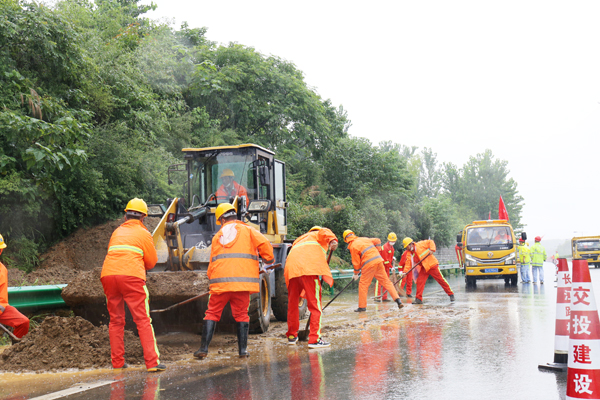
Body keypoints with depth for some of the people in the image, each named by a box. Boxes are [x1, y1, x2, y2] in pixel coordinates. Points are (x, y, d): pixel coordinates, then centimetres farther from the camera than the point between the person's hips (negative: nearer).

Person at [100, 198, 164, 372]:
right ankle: (152, 362, -10)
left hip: (108, 275, 4)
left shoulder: (117, 232, 23)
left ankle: (117, 361, 15)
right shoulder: (143, 233, 10)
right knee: (143, 320, -4)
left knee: (116, 320, 14)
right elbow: (152, 262, 15)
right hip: (131, 276, -4)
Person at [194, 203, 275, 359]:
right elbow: (264, 243, -7)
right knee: (241, 315, 8)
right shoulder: (247, 231, 9)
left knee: (212, 314, 9)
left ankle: (204, 348, 6)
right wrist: (269, 260, 9)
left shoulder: (217, 236, 17)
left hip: (220, 282, 1)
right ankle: (243, 350, 8)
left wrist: (211, 279, 29)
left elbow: (212, 263, 17)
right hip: (242, 280, -1)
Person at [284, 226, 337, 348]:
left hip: (291, 268, 6)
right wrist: (333, 239, -19)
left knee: (292, 303, 19)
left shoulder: (301, 239, 42)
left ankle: (292, 336, 31)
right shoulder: (319, 234, 26)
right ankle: (314, 339, -7)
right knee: (315, 304, -3)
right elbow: (324, 232, 1)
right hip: (309, 268, -6)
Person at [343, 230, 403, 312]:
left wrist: (356, 273, 13)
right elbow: (377, 241, 23)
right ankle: (398, 300, 1)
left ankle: (362, 306, 6)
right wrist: (376, 252, 28)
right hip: (378, 260, 6)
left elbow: (356, 262, 0)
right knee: (386, 281, 8)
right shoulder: (364, 239, 18)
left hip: (369, 265, -6)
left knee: (363, 284, 5)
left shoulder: (352, 246, -1)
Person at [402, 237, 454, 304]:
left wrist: (432, 250, -22)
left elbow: (430, 242, -7)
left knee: (441, 280, -1)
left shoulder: (420, 245, -11)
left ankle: (451, 294, 10)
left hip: (432, 265, -5)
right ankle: (419, 299, -1)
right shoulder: (409, 254, 3)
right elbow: (408, 263, -3)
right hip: (424, 268, 6)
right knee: (419, 281, -7)